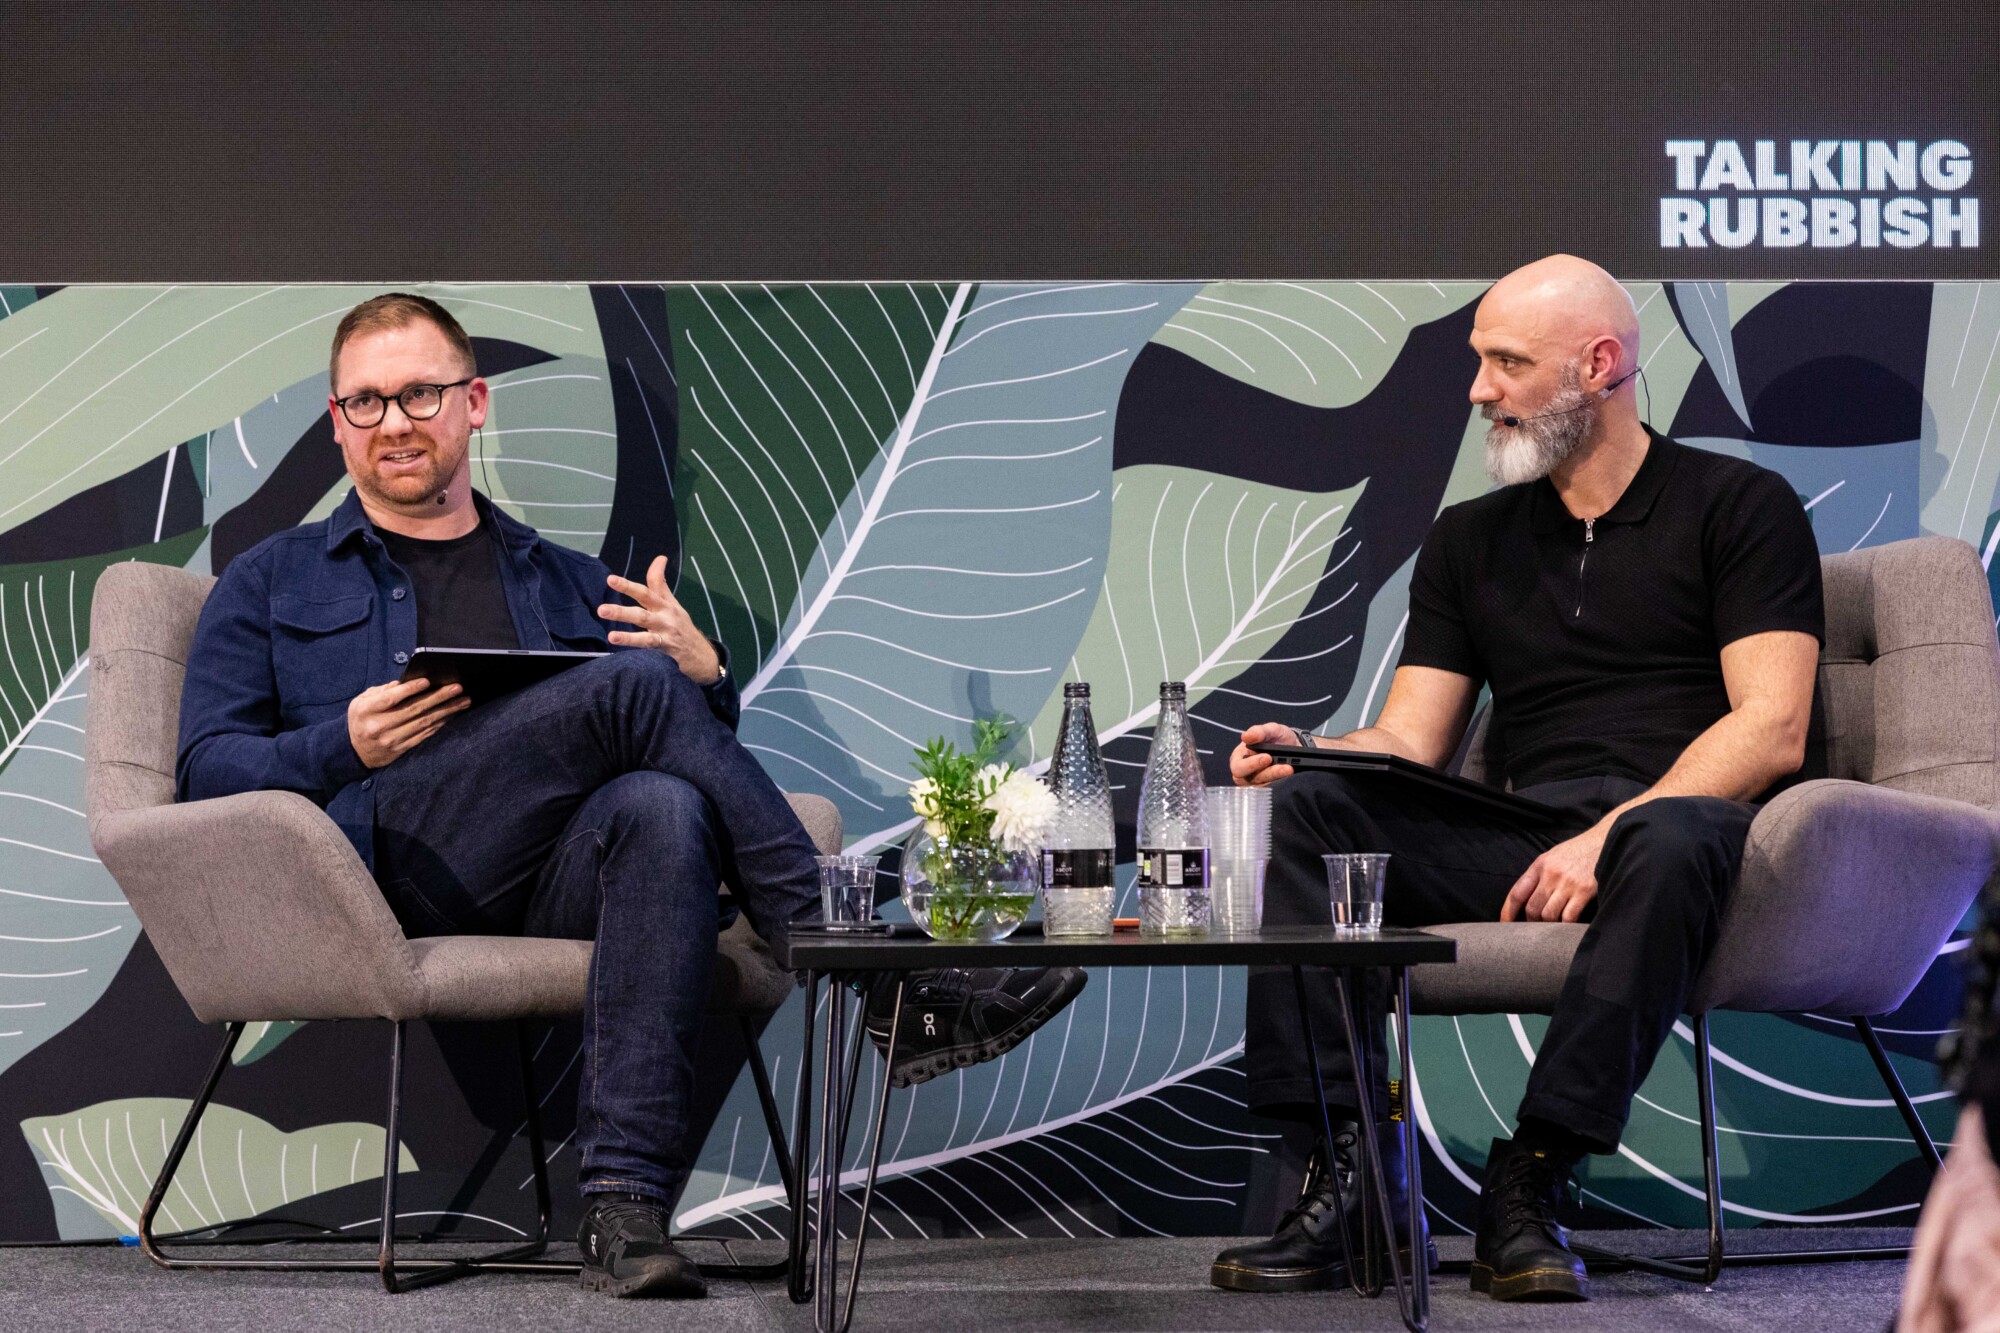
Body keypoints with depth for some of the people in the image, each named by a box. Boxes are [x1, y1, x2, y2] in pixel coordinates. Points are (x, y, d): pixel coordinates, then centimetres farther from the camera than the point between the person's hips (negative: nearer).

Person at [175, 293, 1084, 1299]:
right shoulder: (270, 585, 25)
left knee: (661, 811, -37)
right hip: (387, 860, -2)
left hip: (554, 888, 3)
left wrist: (706, 678, 0)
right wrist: (345, 746, -7)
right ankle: (870, 979, -28)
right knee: (634, 683, -26)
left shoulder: (569, 583, 31)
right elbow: (208, 771, 12)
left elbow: (699, 759, 24)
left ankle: (625, 1199, -48)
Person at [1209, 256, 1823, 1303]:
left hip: (1675, 813, -5)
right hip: (1522, 841, 5)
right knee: (1301, 812, -20)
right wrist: (1309, 752, -8)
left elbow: (1769, 730, -5)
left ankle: (1528, 1186, -39)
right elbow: (1411, 741, 16)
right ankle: (1340, 1177, -30)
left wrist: (1610, 834, -19)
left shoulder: (1737, 505, 8)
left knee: (1670, 840, -41)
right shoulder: (1470, 540, 24)